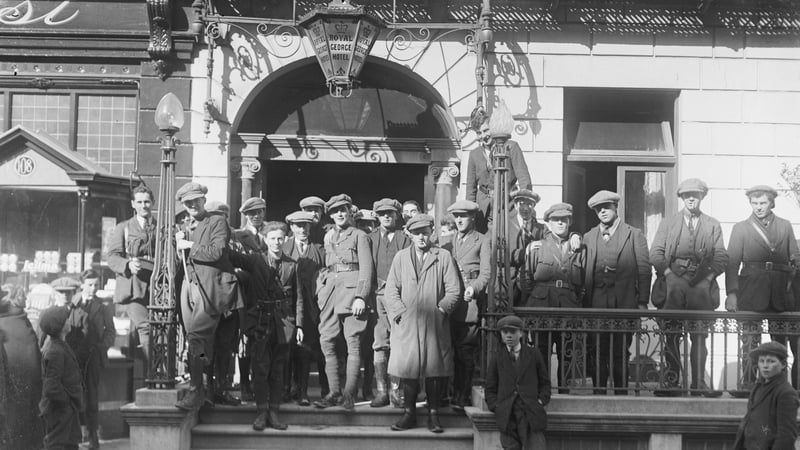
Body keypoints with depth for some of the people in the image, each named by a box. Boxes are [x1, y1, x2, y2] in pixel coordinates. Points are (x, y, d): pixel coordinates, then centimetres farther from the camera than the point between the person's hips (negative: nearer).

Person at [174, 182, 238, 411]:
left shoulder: (218, 222, -1)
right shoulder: (187, 228, 23)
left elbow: (217, 252, -15)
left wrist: (189, 246, -7)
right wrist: (180, 243, 5)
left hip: (210, 288, -7)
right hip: (190, 286, 7)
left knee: (196, 338, -16)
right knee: (197, 341, 7)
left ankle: (195, 391, -16)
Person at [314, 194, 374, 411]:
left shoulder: (359, 236, 5)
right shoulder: (327, 237, 20)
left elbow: (366, 268, -3)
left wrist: (361, 297, -13)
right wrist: (320, 289, 6)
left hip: (351, 289, -5)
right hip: (329, 290, 5)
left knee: (353, 342, -8)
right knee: (326, 341, -1)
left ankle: (349, 393, -6)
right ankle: (334, 392, 5)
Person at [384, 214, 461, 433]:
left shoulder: (444, 257, 9)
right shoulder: (401, 257, 14)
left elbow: (453, 290, 4)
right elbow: (391, 289, 9)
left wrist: (440, 310, -6)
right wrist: (401, 312, -4)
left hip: (435, 323, -1)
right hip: (407, 324, 1)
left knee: (435, 367, -3)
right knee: (408, 366, -2)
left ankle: (433, 414, 4)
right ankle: (409, 413, 5)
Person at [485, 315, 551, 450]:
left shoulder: (534, 354, 9)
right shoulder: (497, 358, 10)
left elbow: (545, 382, 15)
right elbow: (490, 389, 14)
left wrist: (541, 401, 0)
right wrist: (496, 407, 0)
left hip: (531, 413, -1)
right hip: (507, 416, 1)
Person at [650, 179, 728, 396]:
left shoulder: (713, 226, 15)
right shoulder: (667, 224, 14)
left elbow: (721, 258, 8)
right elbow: (655, 254, 6)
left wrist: (708, 277, -7)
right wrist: (669, 274, -7)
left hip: (702, 282, 0)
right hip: (674, 278, 0)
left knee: (699, 336, -2)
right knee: (671, 335, -3)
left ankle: (698, 382, 0)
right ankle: (671, 380, -1)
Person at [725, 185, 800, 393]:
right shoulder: (741, 228, 7)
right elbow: (732, 263, 1)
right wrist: (731, 293, -10)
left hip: (781, 291, 2)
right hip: (751, 291, -2)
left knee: (781, 341, 4)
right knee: (750, 339, -5)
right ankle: (747, 383, -2)